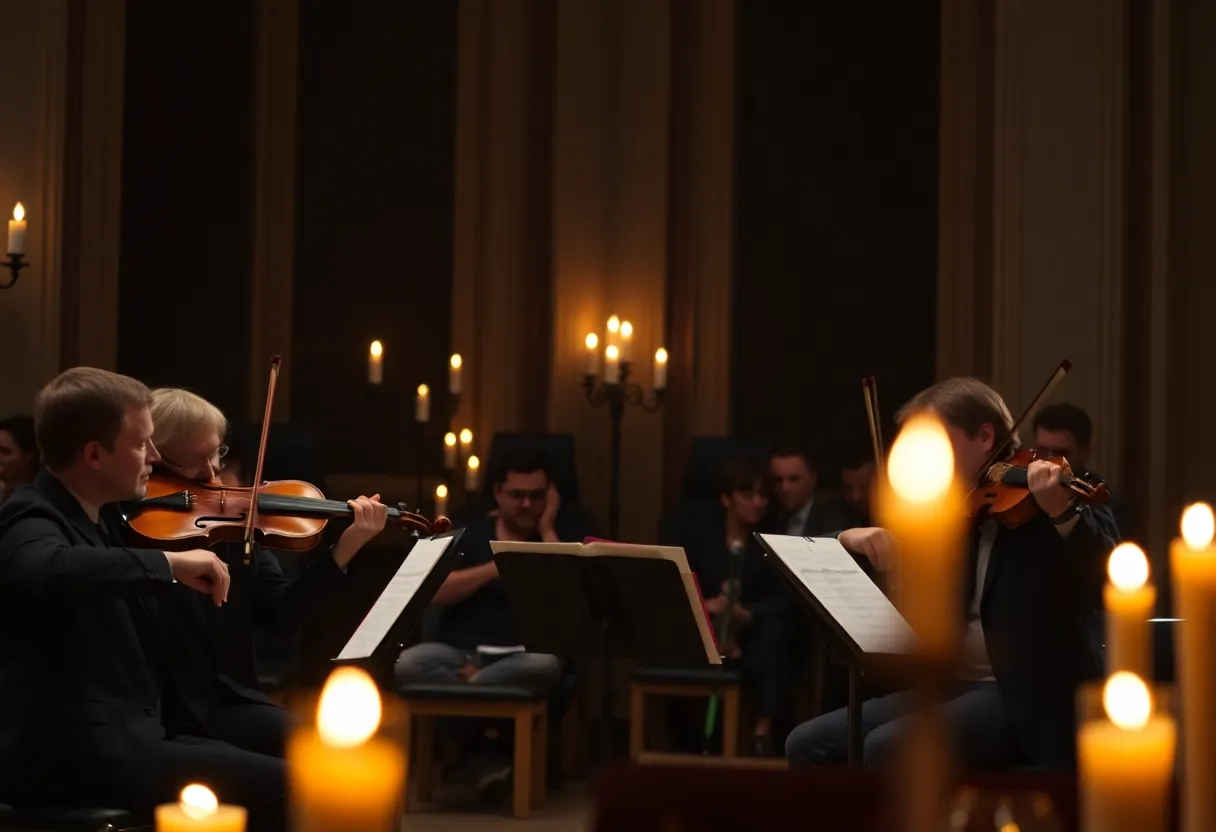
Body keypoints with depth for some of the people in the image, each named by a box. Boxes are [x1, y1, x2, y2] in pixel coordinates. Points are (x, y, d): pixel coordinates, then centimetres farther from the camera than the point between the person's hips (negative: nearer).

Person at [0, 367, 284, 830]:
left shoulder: (107, 520, 16)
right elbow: (55, 571, -39)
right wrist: (168, 562, -32)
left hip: (134, 739, 10)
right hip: (69, 757, -9)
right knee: (282, 789, -17)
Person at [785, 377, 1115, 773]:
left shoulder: (1059, 496, -8)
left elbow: (1106, 582, -24)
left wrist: (1064, 513, -41)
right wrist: (851, 538, -9)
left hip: (1028, 696, -8)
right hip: (951, 684, 8)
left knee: (887, 748, -28)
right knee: (809, 744, -2)